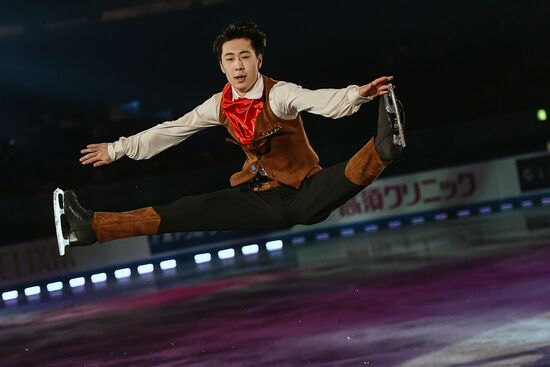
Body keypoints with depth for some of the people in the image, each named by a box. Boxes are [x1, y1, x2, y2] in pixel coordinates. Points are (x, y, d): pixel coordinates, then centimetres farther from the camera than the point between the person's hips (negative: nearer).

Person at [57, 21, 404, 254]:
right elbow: (171, 130, 11)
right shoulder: (221, 104, 4)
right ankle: (94, 227, -19)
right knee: (196, 210, -11)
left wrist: (358, 94, -54)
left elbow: (325, 102, -32)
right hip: (259, 199, 4)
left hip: (303, 195, -4)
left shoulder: (280, 94, -13)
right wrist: (118, 149, 13)